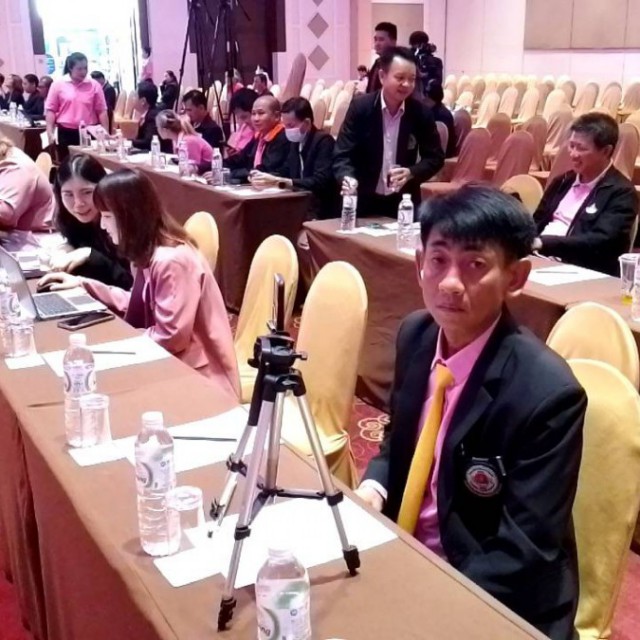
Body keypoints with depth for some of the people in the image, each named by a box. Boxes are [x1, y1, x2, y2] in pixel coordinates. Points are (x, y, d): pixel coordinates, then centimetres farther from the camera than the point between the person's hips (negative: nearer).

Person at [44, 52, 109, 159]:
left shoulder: (94, 85, 2)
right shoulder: (58, 85, 0)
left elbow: (101, 111, 3)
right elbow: (51, 110, 2)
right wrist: (50, 133, -5)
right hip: (66, 133, 0)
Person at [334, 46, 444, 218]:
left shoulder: (421, 112, -6)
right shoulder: (360, 107, -10)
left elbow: (435, 157, 0)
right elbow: (342, 155, -11)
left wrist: (411, 173, -19)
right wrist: (347, 179, -32)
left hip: (403, 203, 1)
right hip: (364, 202, -1)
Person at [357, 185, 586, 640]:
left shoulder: (548, 393, -24)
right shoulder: (416, 335, -5)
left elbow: (524, 552, -20)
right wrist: (372, 488, -7)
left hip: (494, 602, -5)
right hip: (399, 554, 6)